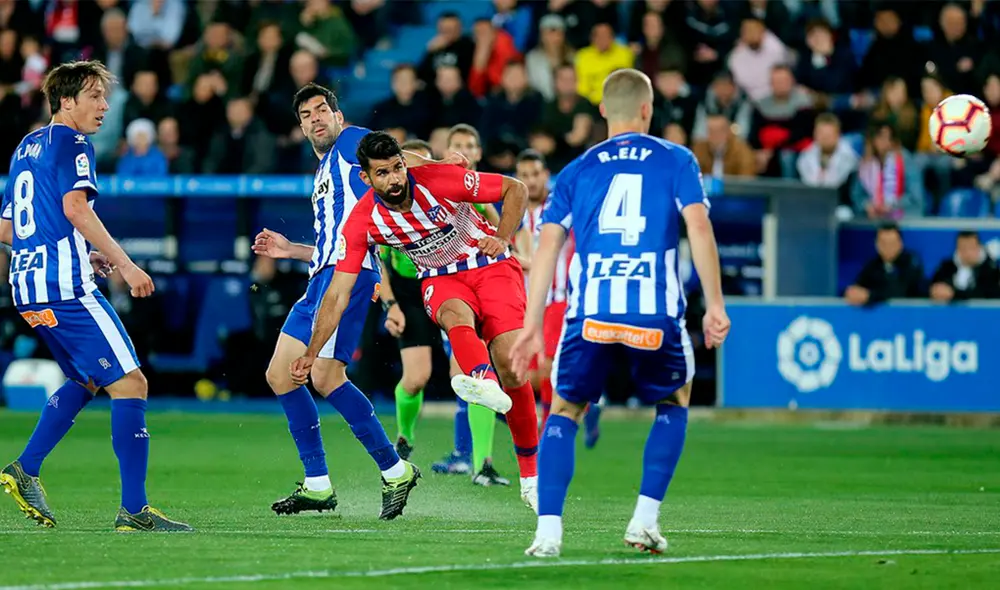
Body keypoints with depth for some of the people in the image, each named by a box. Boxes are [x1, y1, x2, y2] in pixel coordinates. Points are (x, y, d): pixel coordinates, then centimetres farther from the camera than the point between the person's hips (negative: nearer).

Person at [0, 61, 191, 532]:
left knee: (87, 379, 25)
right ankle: (134, 509, -13)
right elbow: (75, 207, -20)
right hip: (64, 285, -9)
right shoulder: (70, 143, -5)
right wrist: (124, 264, -19)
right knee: (129, 382, -8)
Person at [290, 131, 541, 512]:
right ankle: (484, 382, -70)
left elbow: (516, 189, -10)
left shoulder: (439, 181, -21)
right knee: (456, 314, -37)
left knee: (510, 365, -19)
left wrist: (502, 238, -24)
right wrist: (311, 353, -14)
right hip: (441, 279, 1)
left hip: (491, 266, -1)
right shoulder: (363, 220, -15)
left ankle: (531, 476, -5)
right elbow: (338, 293, -11)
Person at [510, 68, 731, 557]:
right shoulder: (676, 160, 11)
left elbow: (547, 247, 8)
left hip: (590, 313, 1)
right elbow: (699, 228, -3)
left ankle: (548, 531, -2)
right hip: (655, 314, -1)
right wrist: (714, 304, -1)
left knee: (563, 411, 15)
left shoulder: (577, 171, 16)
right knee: (674, 402, 24)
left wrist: (532, 325, 9)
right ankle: (645, 520, 13)